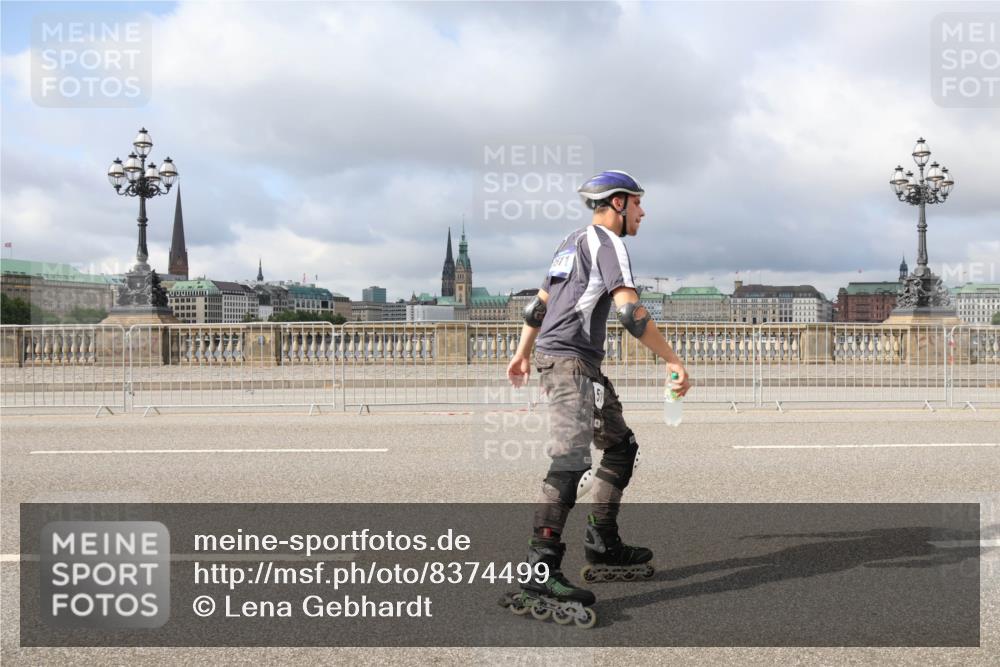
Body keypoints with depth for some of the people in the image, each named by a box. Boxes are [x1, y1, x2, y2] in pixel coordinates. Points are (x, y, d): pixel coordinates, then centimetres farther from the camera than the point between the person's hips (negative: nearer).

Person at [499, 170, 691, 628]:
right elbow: (629, 310, -18)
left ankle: (603, 550, 17)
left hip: (583, 366, 10)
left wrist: (522, 353, 34)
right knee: (571, 462, -20)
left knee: (622, 447, 15)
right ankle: (539, 578, -26)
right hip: (568, 361, -10)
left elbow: (538, 304, 26)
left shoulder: (571, 242, 22)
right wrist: (672, 361, -17)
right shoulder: (605, 241, -6)